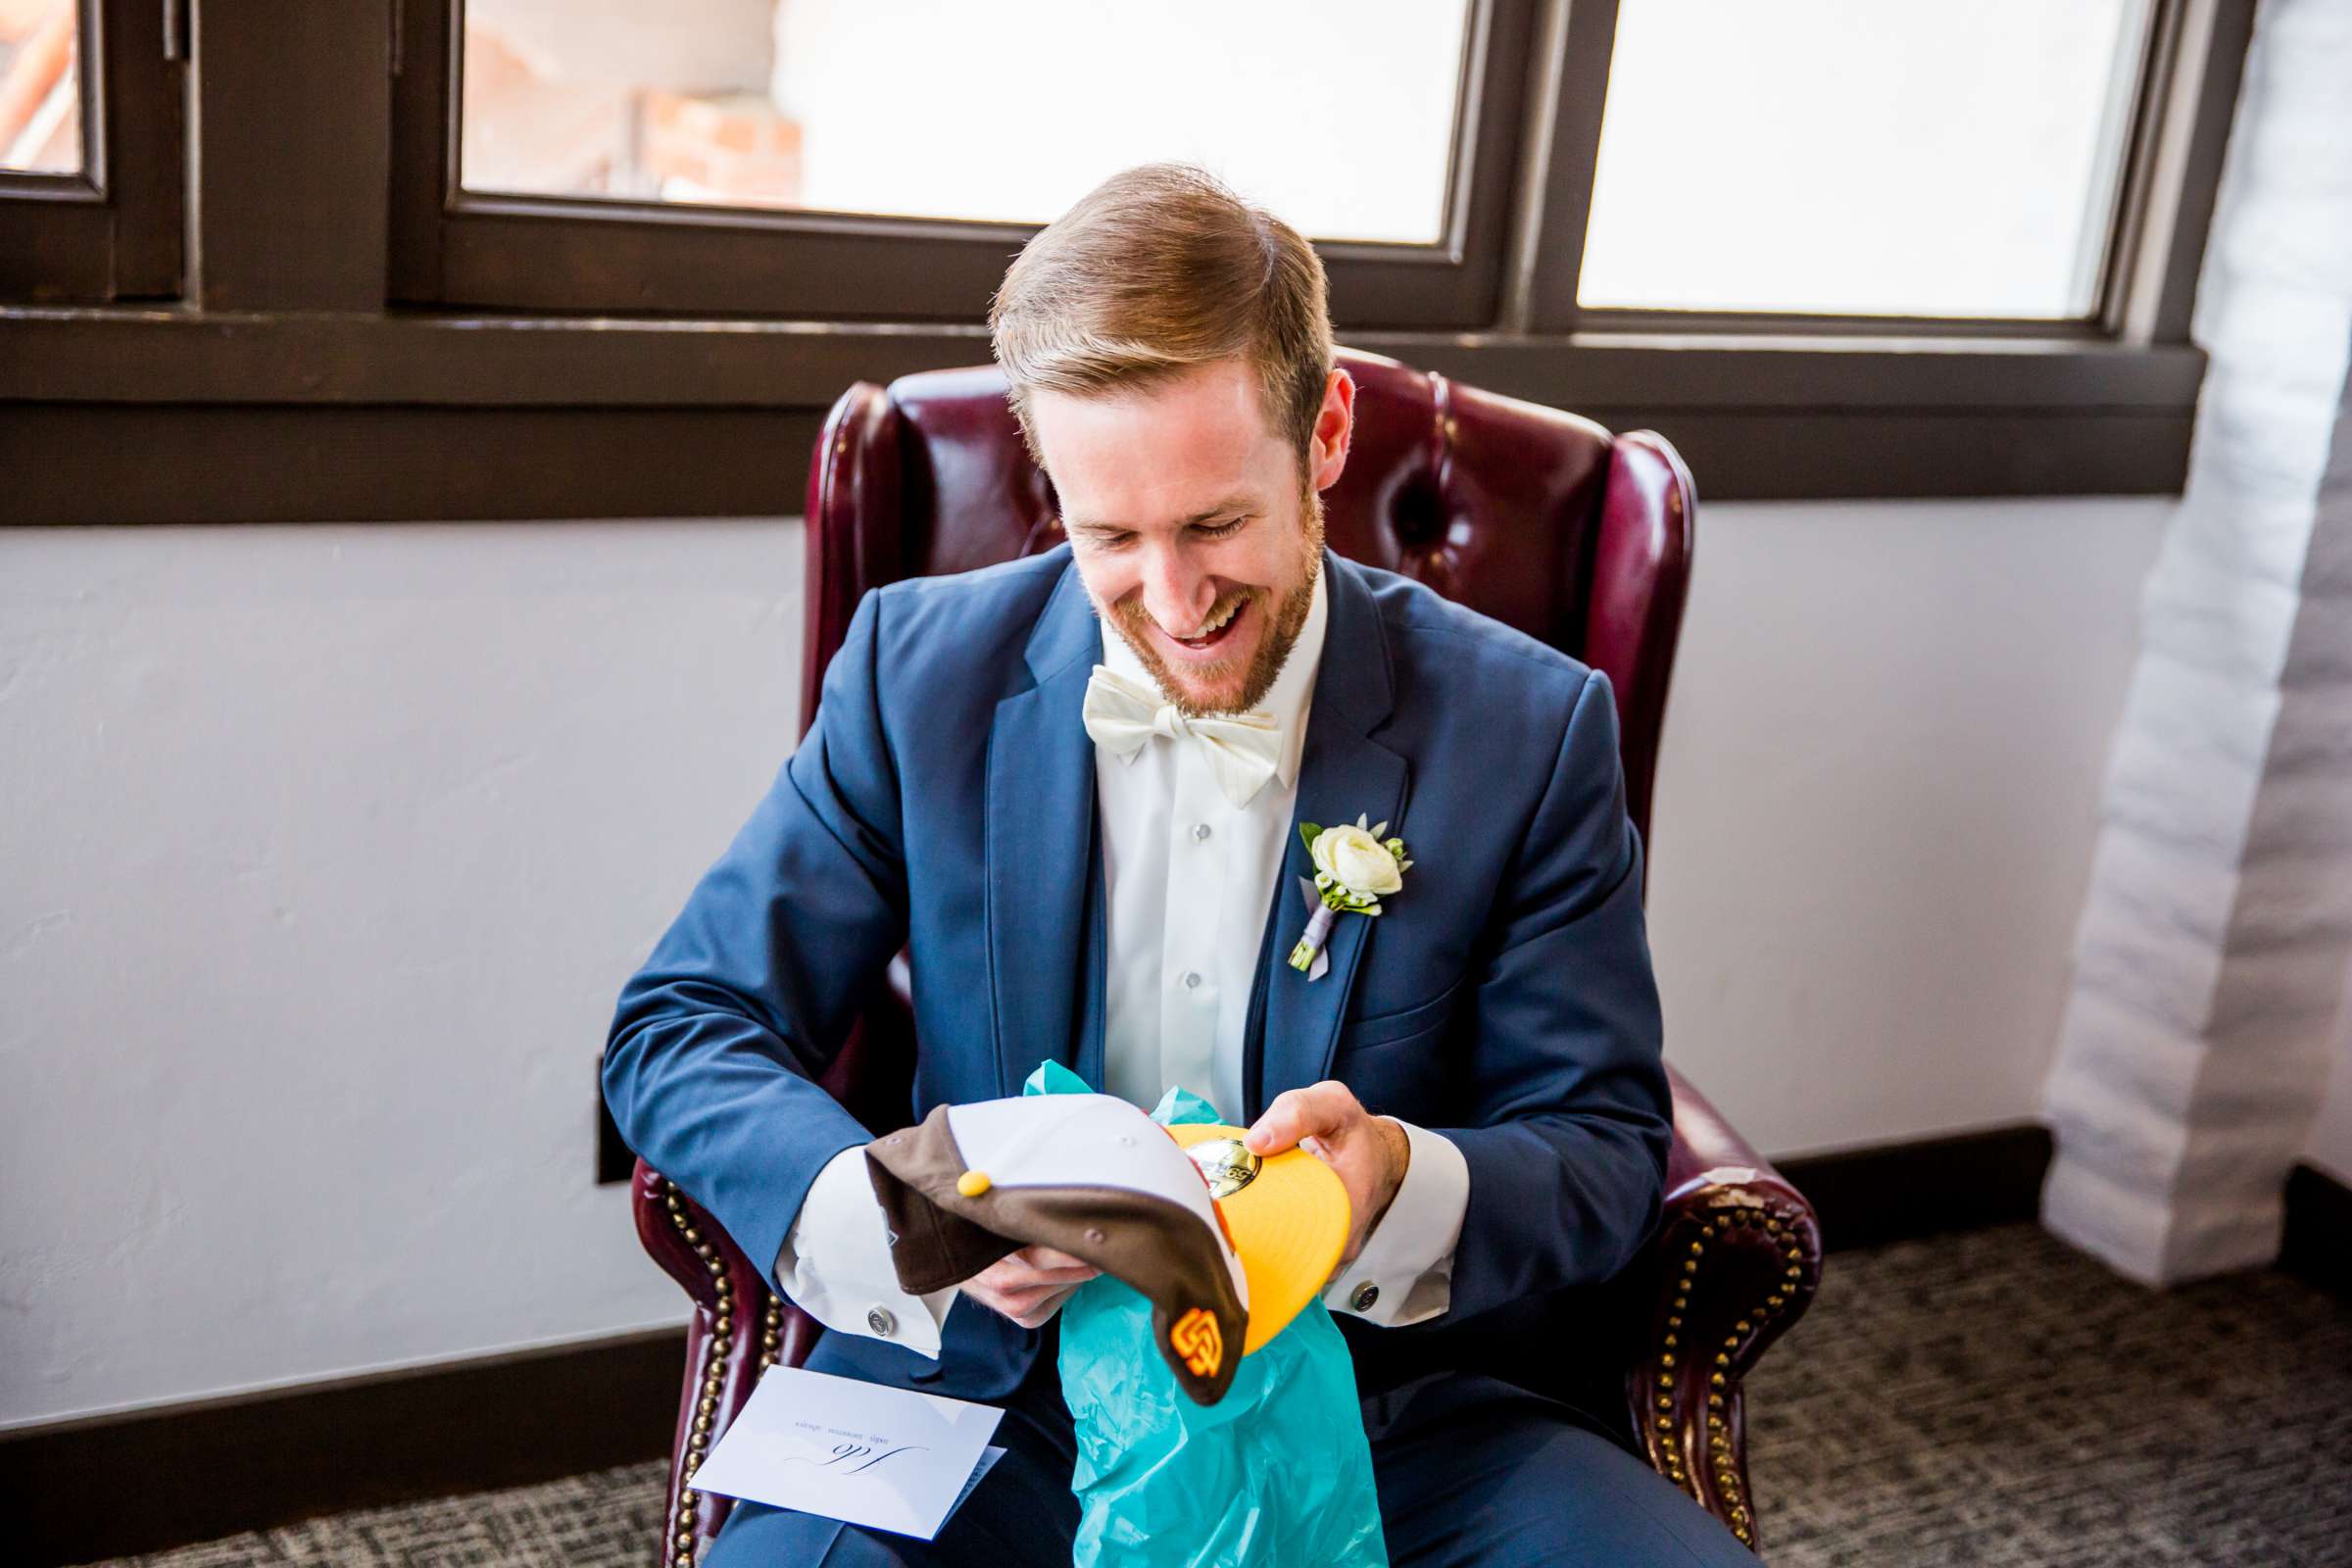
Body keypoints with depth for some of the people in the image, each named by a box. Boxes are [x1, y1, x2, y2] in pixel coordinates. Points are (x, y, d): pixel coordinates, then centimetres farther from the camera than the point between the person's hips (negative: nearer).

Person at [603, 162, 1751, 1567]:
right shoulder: (921, 672, -1)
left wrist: (1406, 1188, -23)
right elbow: (681, 1030, 0)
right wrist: (901, 1223, -21)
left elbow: (1606, 1145, 2)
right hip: (996, 1381, 0)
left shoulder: (1527, 728, -3)